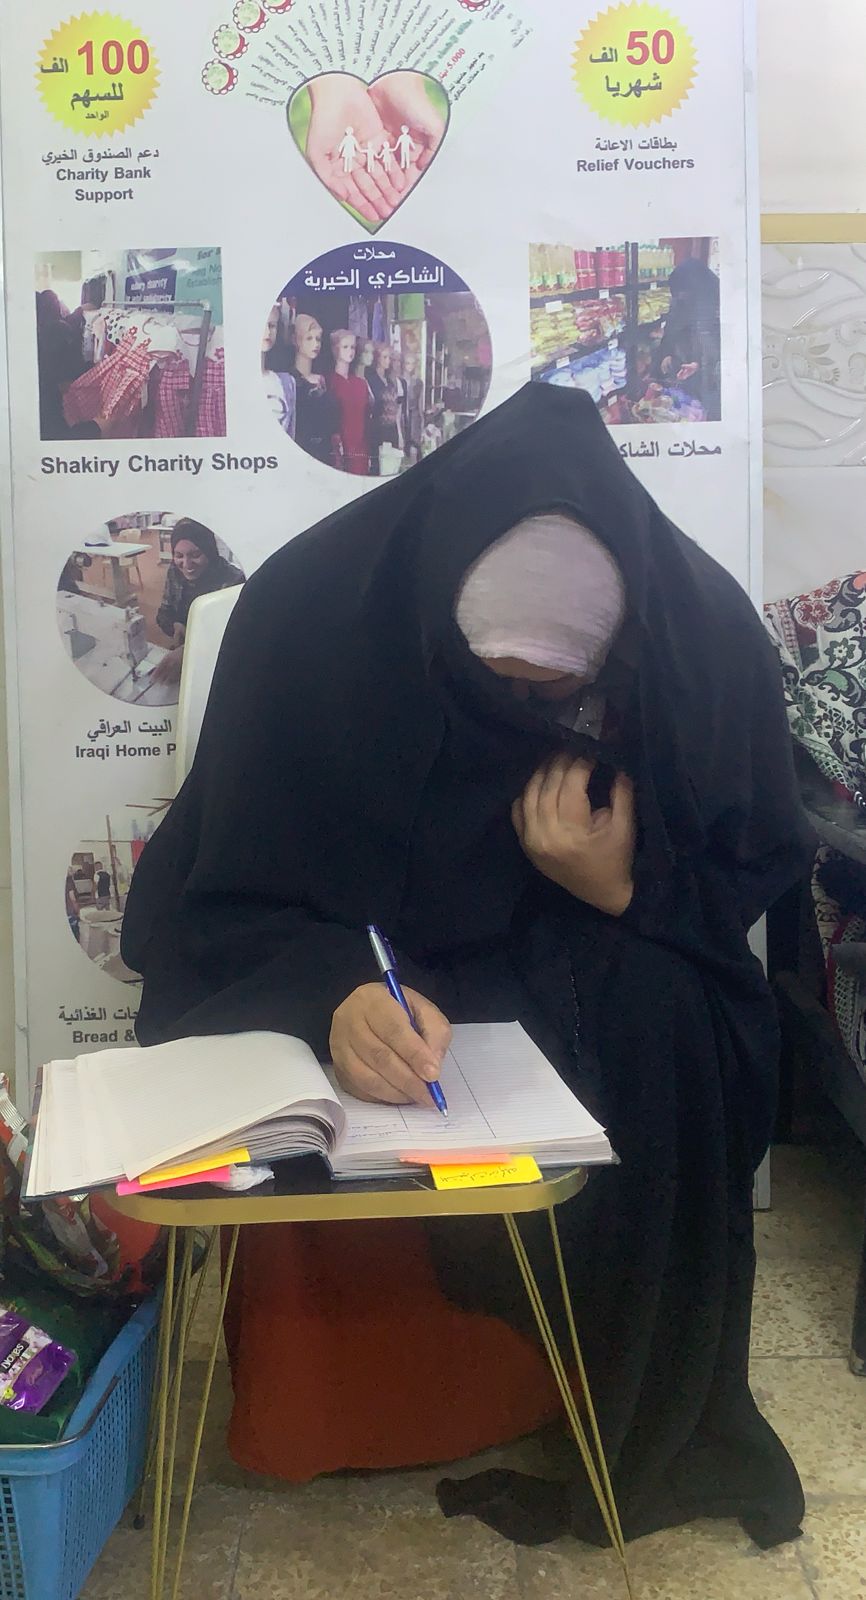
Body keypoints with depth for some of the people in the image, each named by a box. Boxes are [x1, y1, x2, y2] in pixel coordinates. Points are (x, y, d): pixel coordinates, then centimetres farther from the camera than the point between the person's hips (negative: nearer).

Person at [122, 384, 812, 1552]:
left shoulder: (707, 635, -19)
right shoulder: (307, 611, -25)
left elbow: (758, 872, -4)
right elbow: (238, 894, -18)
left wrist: (626, 887, -26)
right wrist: (334, 991, -40)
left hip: (596, 948, 2)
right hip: (336, 950, -1)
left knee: (669, 1036, -28)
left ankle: (650, 1430, -3)